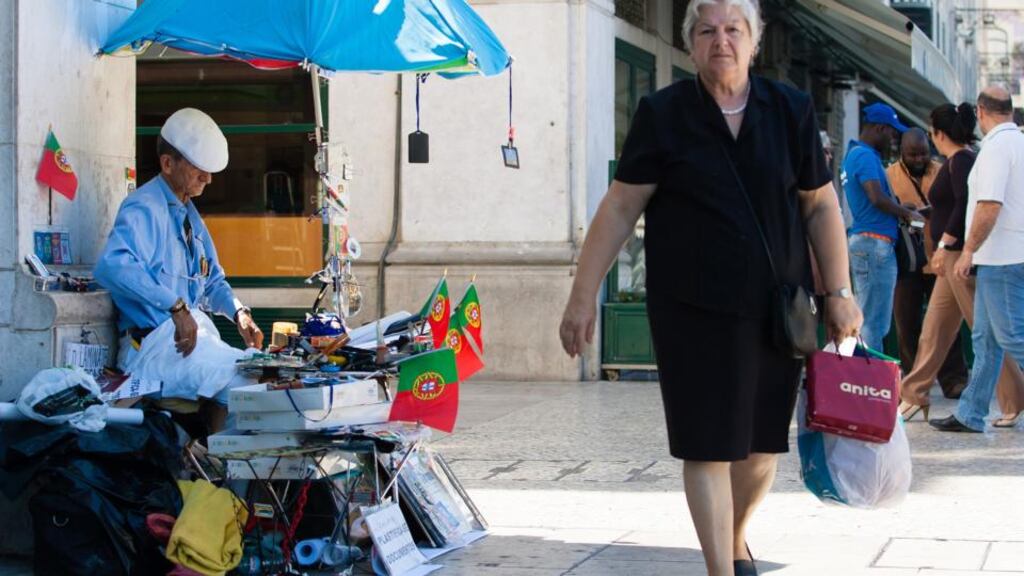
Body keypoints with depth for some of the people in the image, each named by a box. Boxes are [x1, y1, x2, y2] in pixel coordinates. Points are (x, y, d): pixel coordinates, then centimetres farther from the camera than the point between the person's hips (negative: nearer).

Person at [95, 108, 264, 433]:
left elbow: (211, 280, 26)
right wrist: (176, 307, -36)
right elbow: (113, 265, -33)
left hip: (192, 332, 9)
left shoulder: (188, 212, 17)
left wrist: (238, 313, 6)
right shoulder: (144, 208, -13)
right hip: (153, 343, -9)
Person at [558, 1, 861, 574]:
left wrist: (839, 292, 3)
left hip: (777, 307, 3)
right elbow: (620, 207, -1)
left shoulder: (792, 110, 4)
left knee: (763, 441, 11)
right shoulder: (663, 114, -2)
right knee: (708, 445, -3)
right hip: (694, 310, -2)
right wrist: (584, 294, -5)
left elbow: (821, 206, 8)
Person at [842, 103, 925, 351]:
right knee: (874, 322, -8)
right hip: (875, 244, -11)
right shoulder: (865, 156, -11)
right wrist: (908, 214, -9)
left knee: (866, 320, 13)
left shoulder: (855, 154, 21)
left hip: (865, 243, 11)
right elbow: (877, 198, -22)